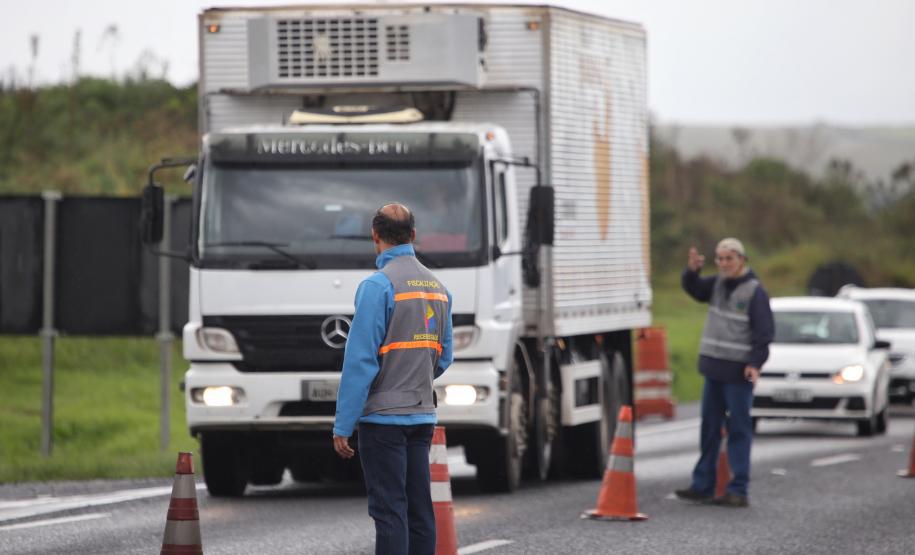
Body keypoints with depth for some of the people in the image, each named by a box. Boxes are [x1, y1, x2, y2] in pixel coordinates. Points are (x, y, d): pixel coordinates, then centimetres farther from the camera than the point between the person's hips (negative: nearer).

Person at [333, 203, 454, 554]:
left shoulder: (378, 285, -12)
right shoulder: (437, 287, 10)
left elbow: (360, 359, -15)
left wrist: (342, 426, -13)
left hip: (384, 418, -7)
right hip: (422, 416, 7)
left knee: (389, 511, -7)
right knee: (419, 509, 9)